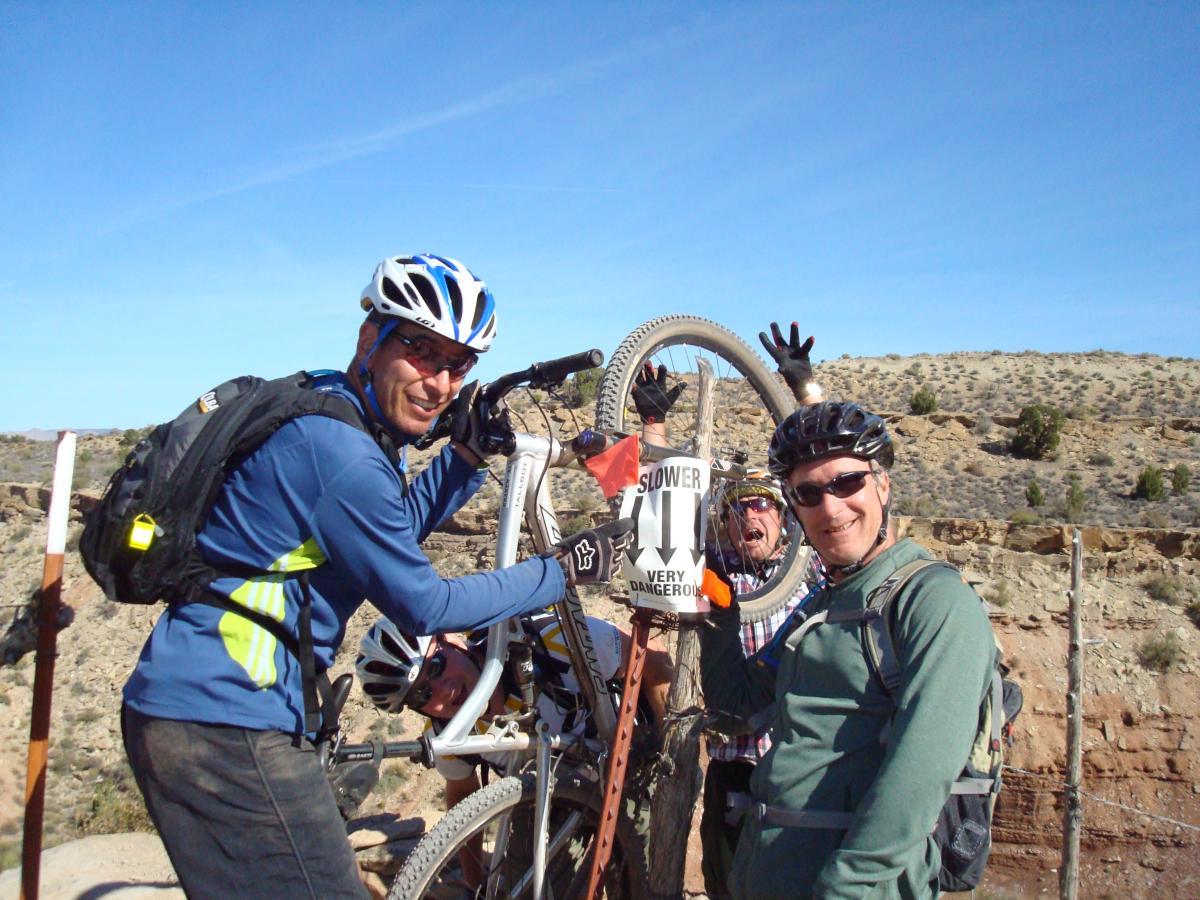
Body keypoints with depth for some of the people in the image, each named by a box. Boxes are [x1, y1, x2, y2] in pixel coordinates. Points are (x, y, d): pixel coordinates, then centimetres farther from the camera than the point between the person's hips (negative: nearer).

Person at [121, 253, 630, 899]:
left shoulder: (322, 406, 7)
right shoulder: (342, 455, -23)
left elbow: (393, 533, 19)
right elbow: (426, 606, -15)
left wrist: (466, 453, 5)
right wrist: (560, 572, -6)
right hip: (226, 727, -10)